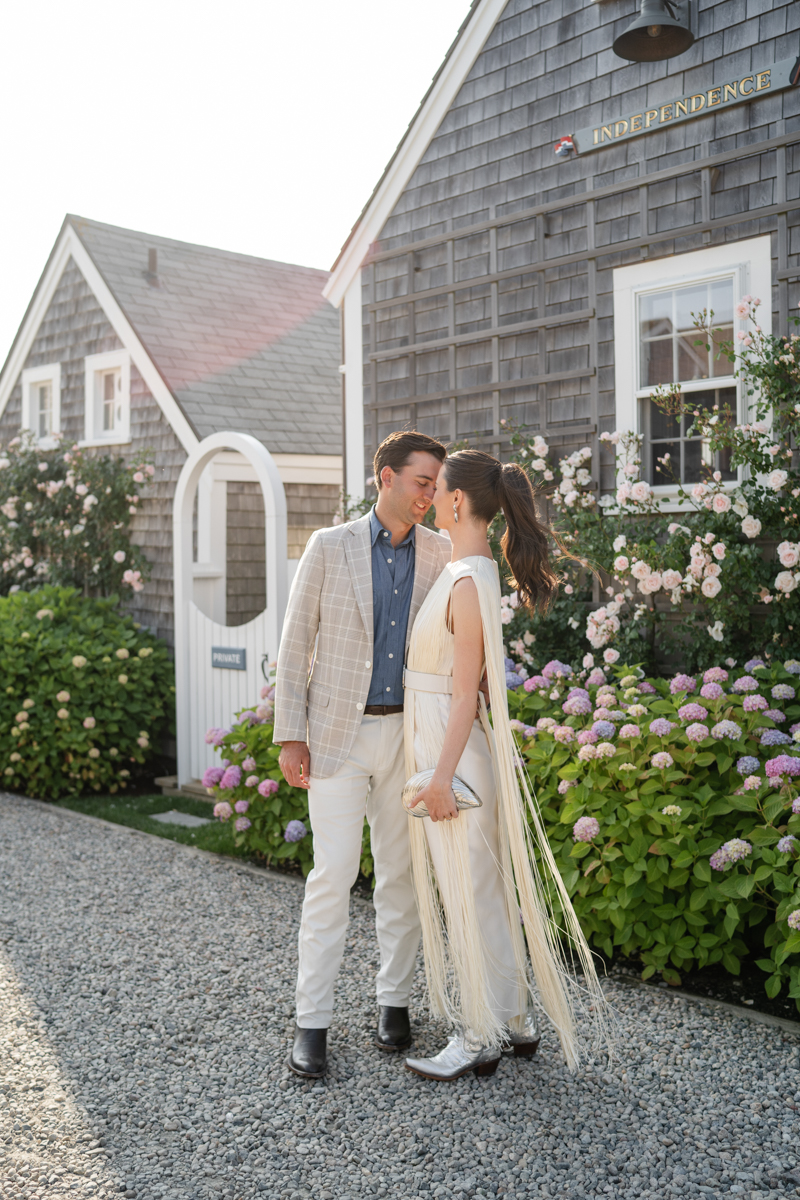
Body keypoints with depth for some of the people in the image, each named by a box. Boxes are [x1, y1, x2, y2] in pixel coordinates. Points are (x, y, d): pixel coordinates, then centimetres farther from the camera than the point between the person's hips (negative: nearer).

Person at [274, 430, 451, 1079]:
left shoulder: (441, 554, 4)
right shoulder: (329, 547, -3)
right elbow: (295, 643, -1)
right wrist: (290, 735, -5)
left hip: (409, 733, 3)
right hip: (338, 733, -2)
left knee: (402, 873, 10)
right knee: (333, 875, -3)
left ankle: (394, 1001, 25)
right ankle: (313, 1020, 8)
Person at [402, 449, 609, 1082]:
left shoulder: (468, 582, -19)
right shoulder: (469, 572, 10)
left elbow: (465, 692, -20)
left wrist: (441, 776, -18)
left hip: (454, 751, -10)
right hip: (436, 743, 10)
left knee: (468, 893, 2)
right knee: (482, 888, 17)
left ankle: (481, 1039, 17)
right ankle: (516, 1019, 31)